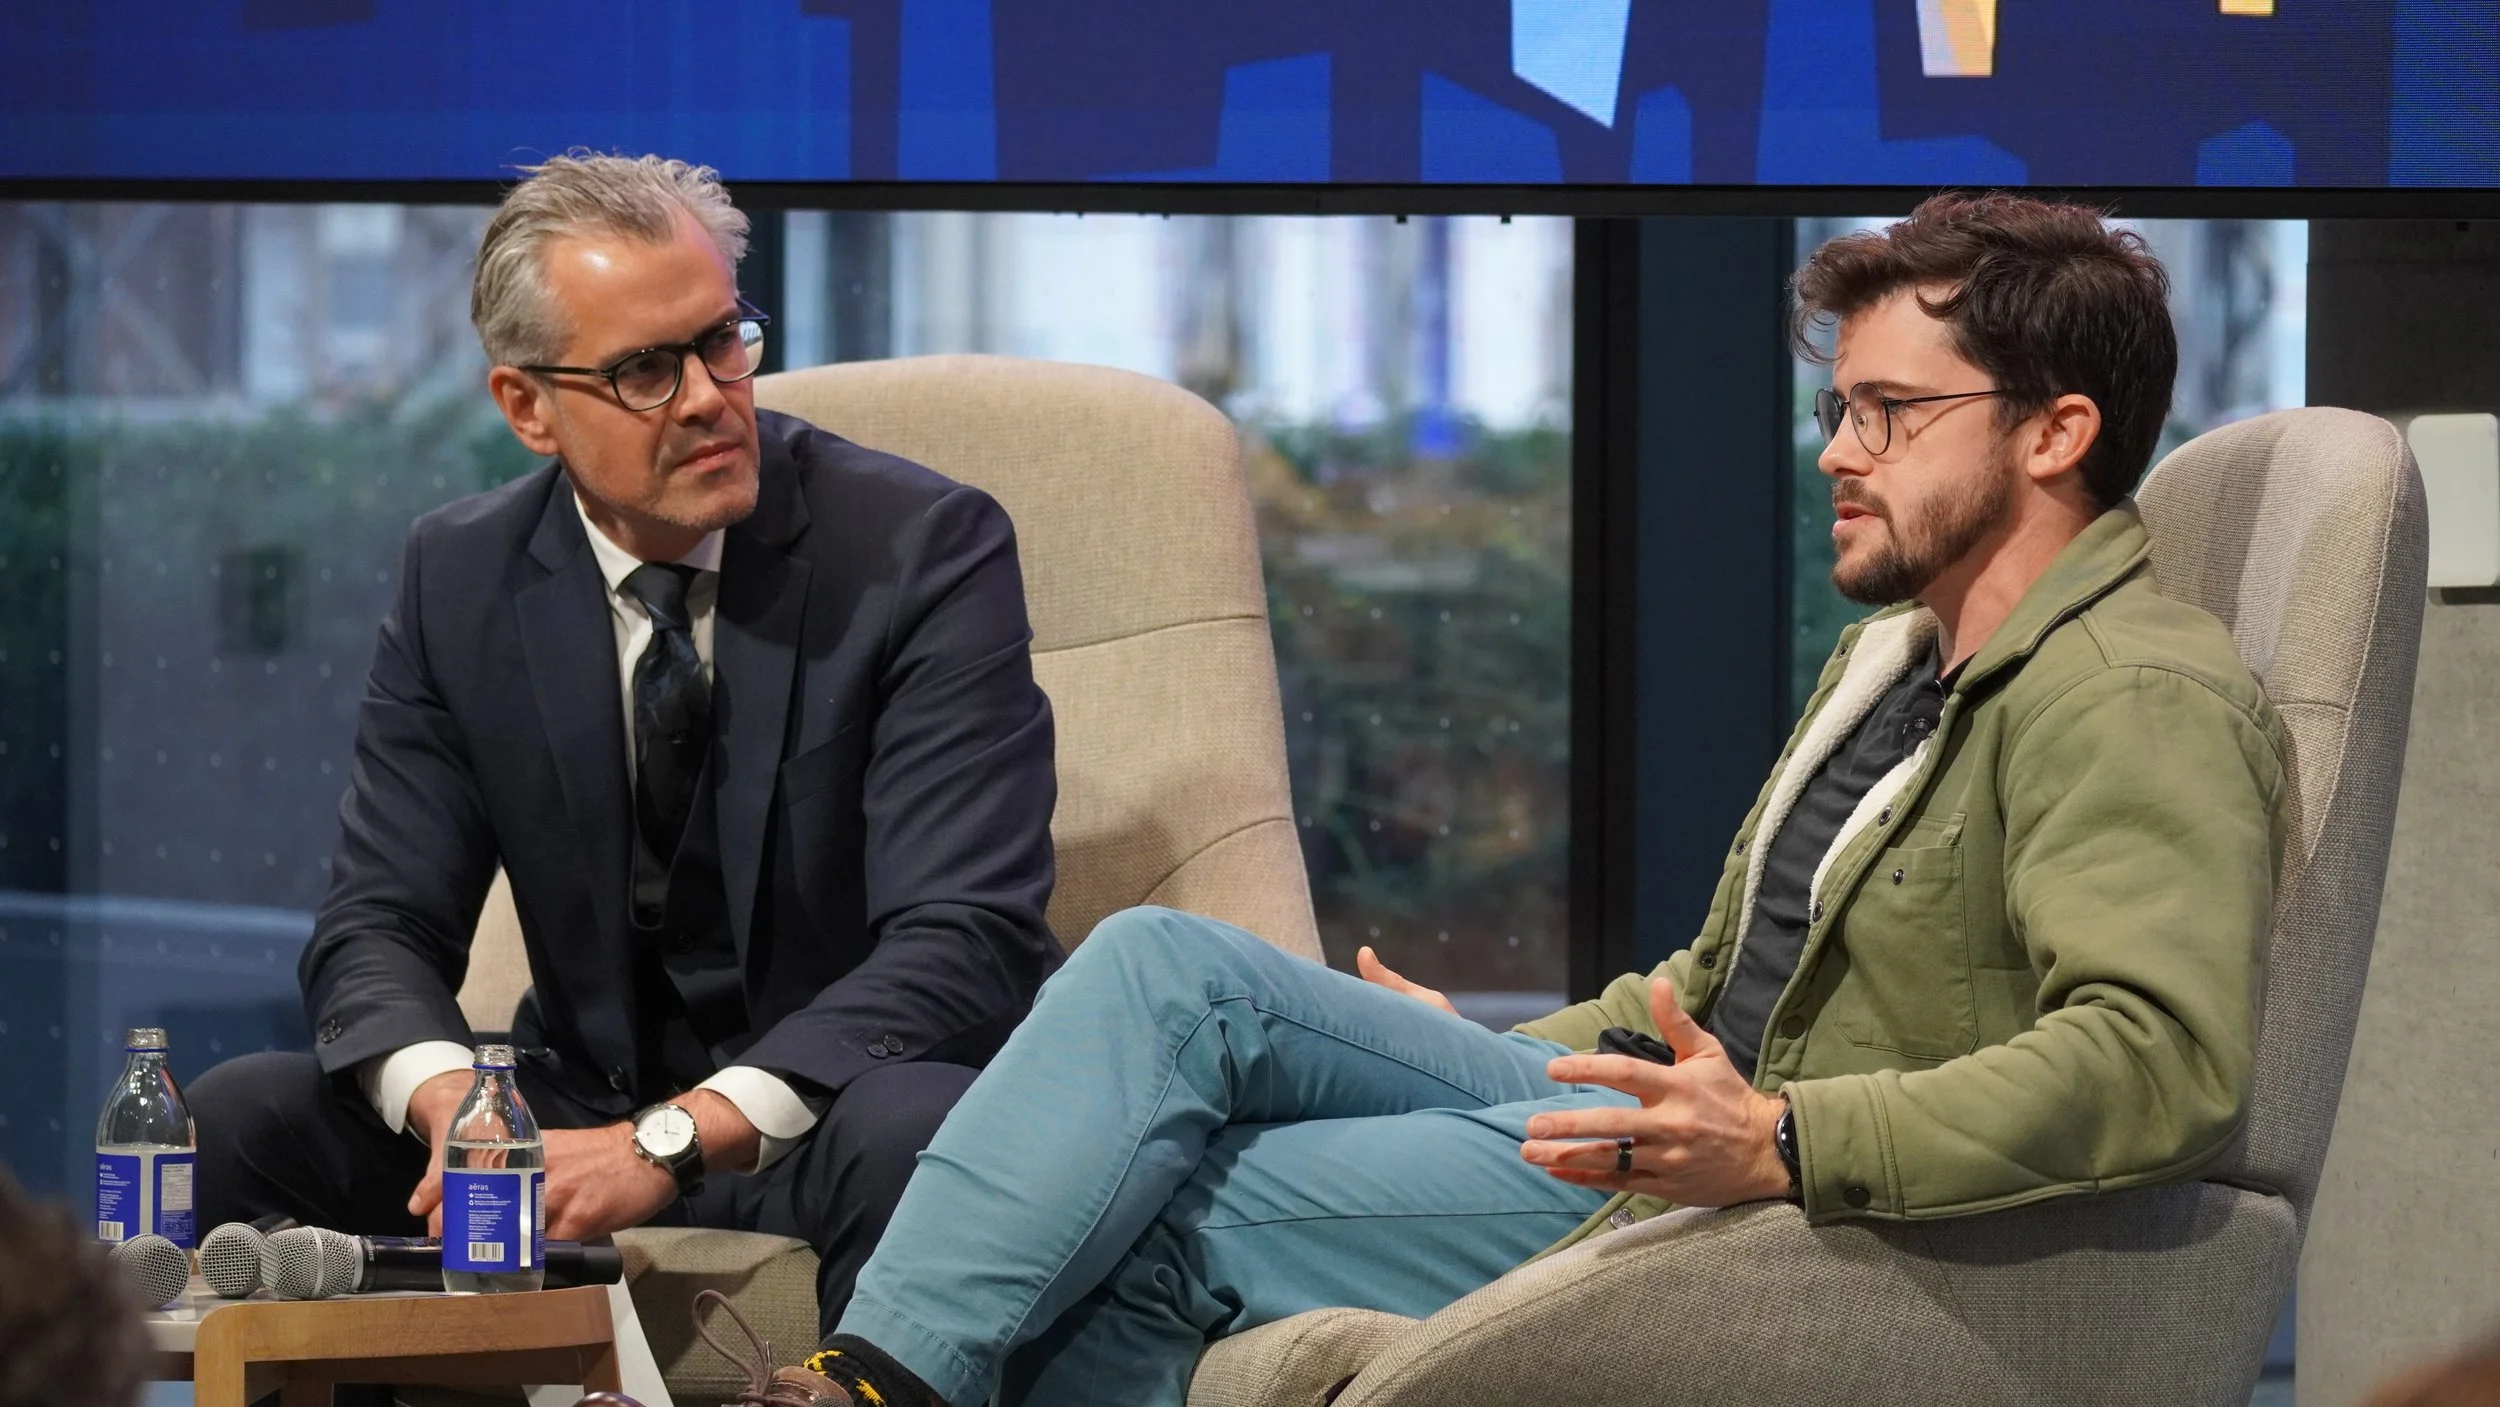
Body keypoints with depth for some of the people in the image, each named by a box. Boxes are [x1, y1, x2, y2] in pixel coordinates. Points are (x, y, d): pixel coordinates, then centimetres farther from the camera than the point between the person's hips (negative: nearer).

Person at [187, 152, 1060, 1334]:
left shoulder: (924, 549, -11)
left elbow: (966, 939, -21)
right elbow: (379, 924, 1)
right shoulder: (460, 579, 3)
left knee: (909, 1132, -38)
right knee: (232, 1123, -15)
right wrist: (452, 1101, -24)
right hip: (587, 1104, 4)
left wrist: (672, 1142, -32)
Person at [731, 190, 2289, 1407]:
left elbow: (2165, 1057, -31)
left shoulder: (2135, 701, -15)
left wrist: (1777, 1143, -37)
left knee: (1179, 1214, -16)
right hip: (1695, 1111, 10)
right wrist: (1497, 1054, 26)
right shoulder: (1900, 653, 19)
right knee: (1163, 965, -7)